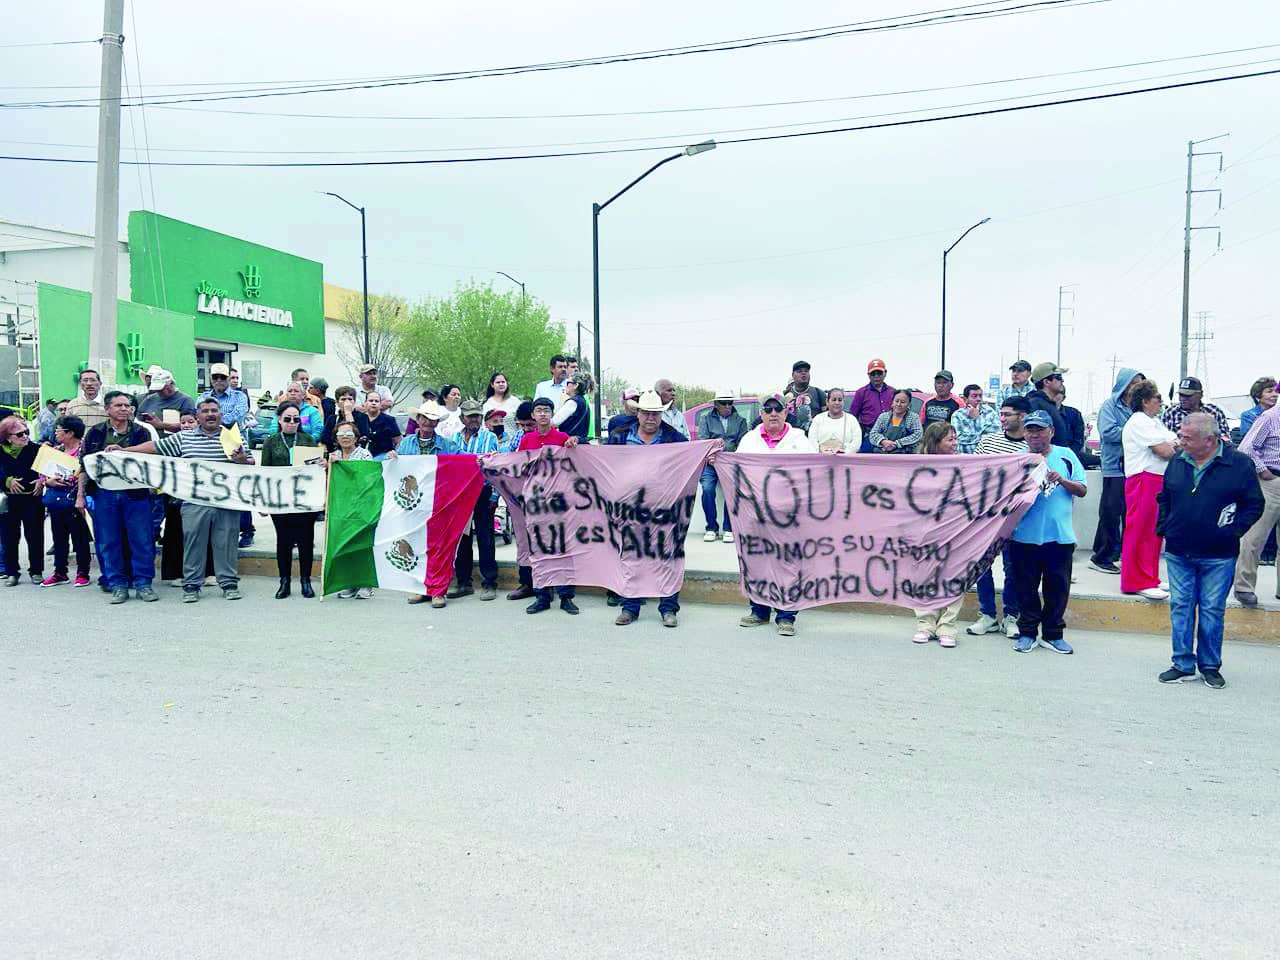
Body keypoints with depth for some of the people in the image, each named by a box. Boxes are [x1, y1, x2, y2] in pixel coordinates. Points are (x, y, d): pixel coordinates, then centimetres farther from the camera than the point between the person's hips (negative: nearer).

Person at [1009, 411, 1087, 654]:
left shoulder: (1065, 456, 6)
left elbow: (1082, 489, 3)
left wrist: (1061, 480, -12)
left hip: (1060, 535, 1)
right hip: (1025, 535, 0)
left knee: (1058, 586, 7)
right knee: (1026, 586, 6)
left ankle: (1053, 634, 20)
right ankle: (1027, 632, 18)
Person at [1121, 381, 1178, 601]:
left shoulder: (1155, 422, 21)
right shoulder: (1139, 422, -11)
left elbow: (1175, 444, 16)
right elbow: (1164, 451, -15)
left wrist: (1169, 446, -5)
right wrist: (1174, 446, 4)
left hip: (1157, 480, 10)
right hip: (1144, 481, -10)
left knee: (1153, 531, 14)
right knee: (1139, 531, -6)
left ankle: (1149, 580, 22)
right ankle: (1138, 582, -2)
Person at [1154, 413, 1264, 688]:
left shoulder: (1239, 464, -7)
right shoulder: (1177, 462, 4)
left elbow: (1255, 504, -3)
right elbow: (1164, 498, 16)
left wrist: (1233, 531, -11)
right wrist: (1164, 530, 8)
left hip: (1218, 556, -3)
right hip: (1178, 553, 3)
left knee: (1212, 610, 6)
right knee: (1180, 608, 7)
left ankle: (1210, 666, 19)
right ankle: (1183, 665, 16)